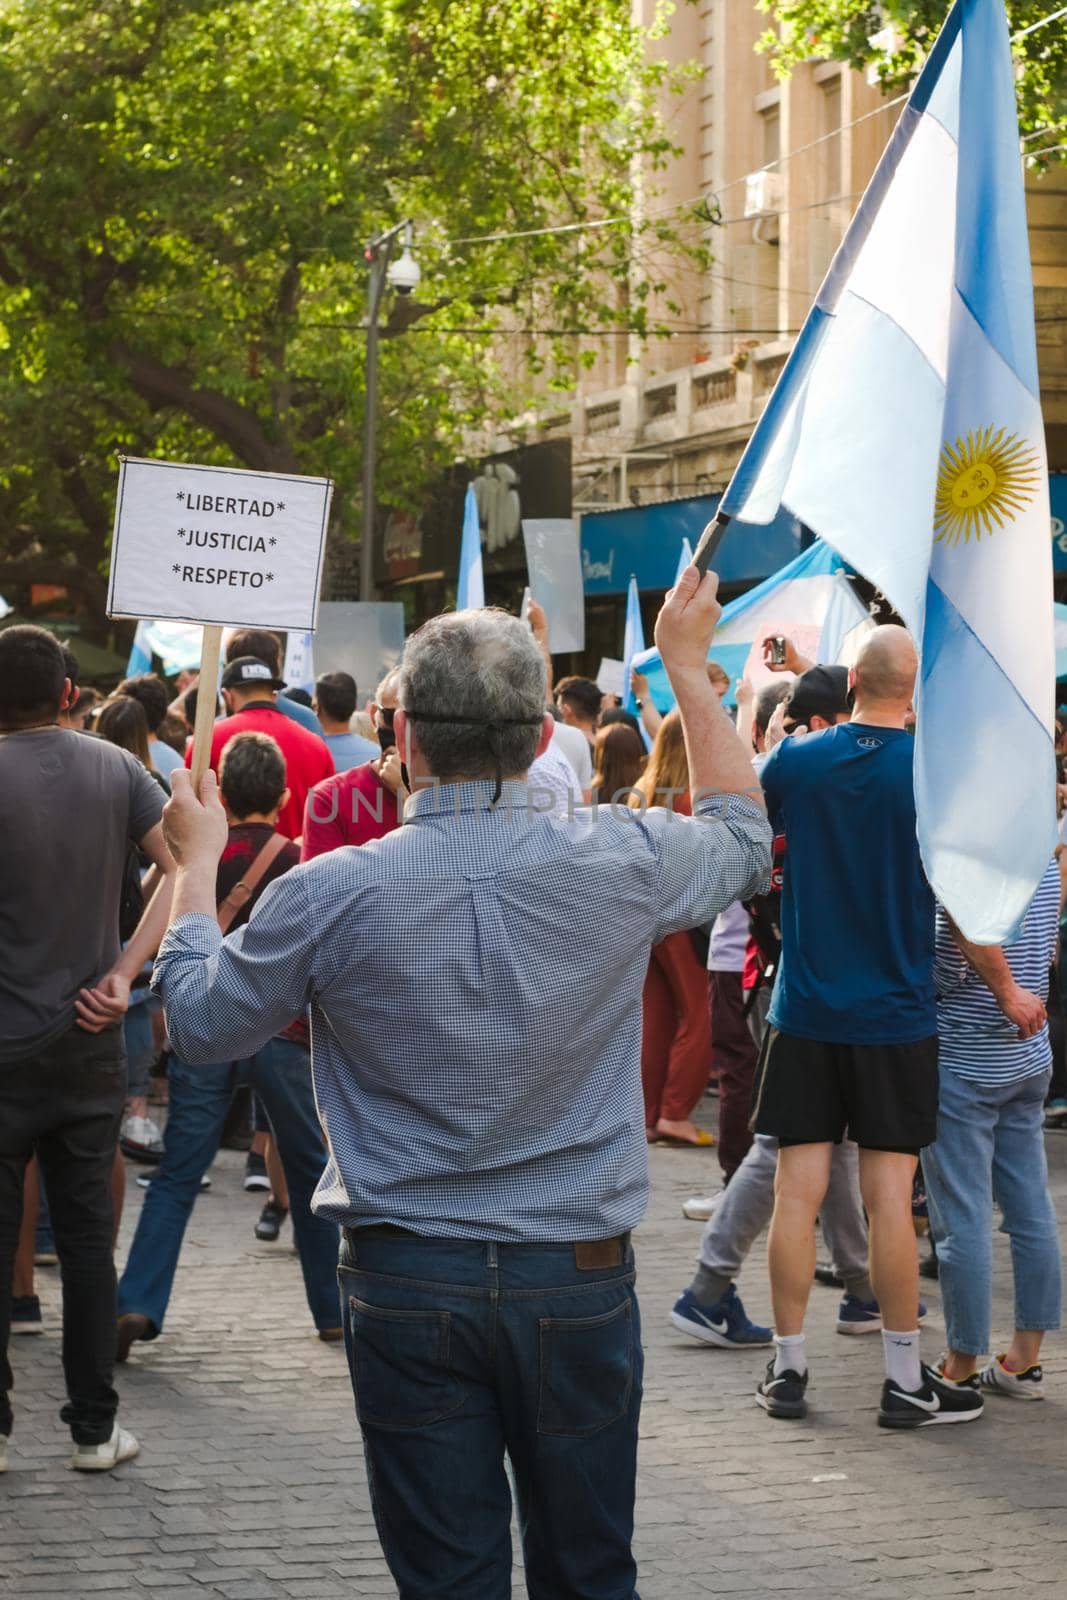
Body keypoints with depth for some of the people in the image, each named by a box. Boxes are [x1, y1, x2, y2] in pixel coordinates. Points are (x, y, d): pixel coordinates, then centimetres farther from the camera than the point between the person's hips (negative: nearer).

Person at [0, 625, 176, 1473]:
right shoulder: (115, 769, 0)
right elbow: (185, 868, -3)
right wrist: (124, 974, -5)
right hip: (91, 1047, 3)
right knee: (87, 1235, 10)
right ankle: (95, 1426, 14)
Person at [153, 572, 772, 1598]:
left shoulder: (331, 894, -13)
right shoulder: (621, 861, -9)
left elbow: (197, 1021, 4)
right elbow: (744, 838, 15)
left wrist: (195, 860, 19)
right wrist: (688, 666, 24)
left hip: (408, 1282, -1)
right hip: (578, 1279, 1)